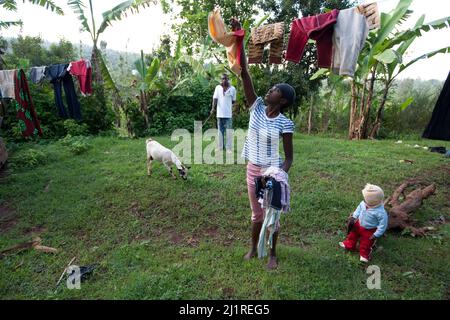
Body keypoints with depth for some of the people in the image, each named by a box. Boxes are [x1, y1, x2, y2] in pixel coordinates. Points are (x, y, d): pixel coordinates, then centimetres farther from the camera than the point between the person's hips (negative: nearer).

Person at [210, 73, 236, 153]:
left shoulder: (232, 88, 1)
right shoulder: (218, 87, 3)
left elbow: (233, 101, 10)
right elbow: (215, 98, -7)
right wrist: (213, 108, -19)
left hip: (229, 114, -1)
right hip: (220, 113, 1)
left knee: (228, 131, 0)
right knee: (220, 131, 9)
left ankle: (228, 147, 6)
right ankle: (220, 147, 18)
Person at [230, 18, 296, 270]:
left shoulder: (285, 124, -15)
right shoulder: (257, 107, -6)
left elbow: (289, 157, -10)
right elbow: (245, 73, -10)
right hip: (252, 169, 4)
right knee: (256, 213, 21)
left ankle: (273, 254, 36)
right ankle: (254, 248, 42)